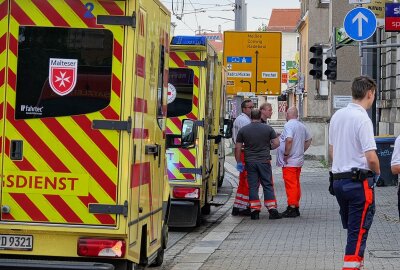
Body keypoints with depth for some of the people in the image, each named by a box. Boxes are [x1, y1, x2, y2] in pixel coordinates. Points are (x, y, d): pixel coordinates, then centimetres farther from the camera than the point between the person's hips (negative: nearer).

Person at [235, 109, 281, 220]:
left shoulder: (243, 130, 1)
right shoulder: (268, 129, 0)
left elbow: (238, 148, 1)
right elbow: (276, 143, -2)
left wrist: (239, 162, 9)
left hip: (250, 162, 0)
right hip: (264, 161, 0)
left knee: (253, 186, 5)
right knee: (268, 185, 5)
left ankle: (255, 211, 2)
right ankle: (272, 210, 1)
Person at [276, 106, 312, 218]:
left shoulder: (288, 125, -15)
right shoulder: (302, 126, 13)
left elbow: (289, 140, -29)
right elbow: (308, 139, 24)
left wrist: (286, 154, -19)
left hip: (289, 161, -9)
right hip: (299, 160, 9)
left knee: (290, 185, -6)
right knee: (296, 184, 13)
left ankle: (291, 208, -6)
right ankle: (296, 207, 18)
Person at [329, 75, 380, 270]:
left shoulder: (337, 116, 9)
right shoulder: (362, 119, -16)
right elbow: (371, 157, -20)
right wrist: (377, 173, -1)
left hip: (337, 179, 8)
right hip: (359, 181, -8)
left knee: (352, 229, 19)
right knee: (359, 232, -3)